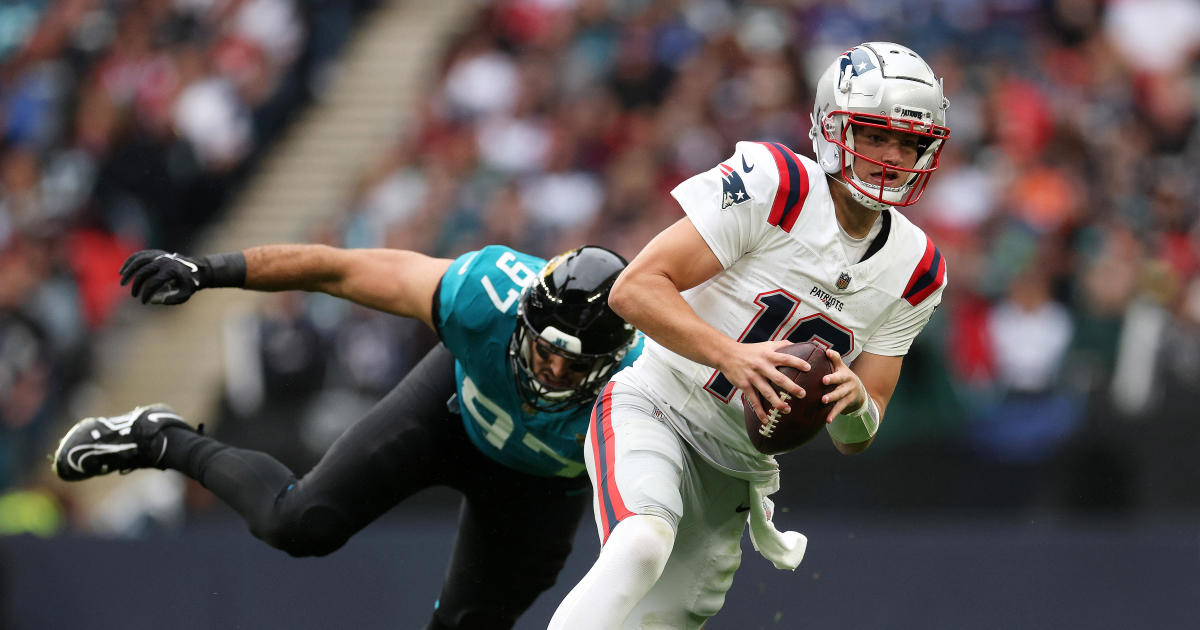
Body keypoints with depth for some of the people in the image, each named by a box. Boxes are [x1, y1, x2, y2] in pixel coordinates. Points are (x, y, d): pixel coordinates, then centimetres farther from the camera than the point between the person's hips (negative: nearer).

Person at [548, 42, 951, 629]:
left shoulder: (916, 271, 3)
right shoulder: (774, 185, -15)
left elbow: (855, 439, 6)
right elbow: (635, 289, -19)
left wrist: (853, 399, -19)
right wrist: (734, 356, -33)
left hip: (740, 465, 6)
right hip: (655, 410, -6)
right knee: (641, 548, -35)